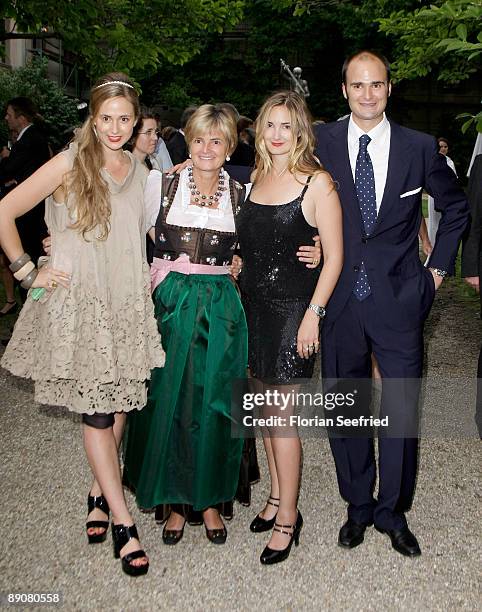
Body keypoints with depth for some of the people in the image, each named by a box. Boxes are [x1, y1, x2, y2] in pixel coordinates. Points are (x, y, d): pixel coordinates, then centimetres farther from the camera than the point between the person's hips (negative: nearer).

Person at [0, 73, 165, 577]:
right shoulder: (70, 164, -6)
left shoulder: (139, 171, 10)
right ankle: (122, 520, 8)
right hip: (77, 304, -5)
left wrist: (154, 271, 12)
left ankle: (98, 495, 30)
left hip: (126, 304, 5)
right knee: (96, 410, -2)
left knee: (119, 404, 9)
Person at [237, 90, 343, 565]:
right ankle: (276, 496, 30)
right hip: (253, 304, 6)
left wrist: (313, 314, -16)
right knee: (265, 405, 13)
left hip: (292, 308, -6)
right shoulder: (257, 177, 10)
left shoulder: (317, 182, -9)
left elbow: (334, 256, -11)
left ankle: (288, 515, 13)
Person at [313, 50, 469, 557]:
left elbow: (456, 207, 15)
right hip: (340, 299, 1)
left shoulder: (420, 147, 1)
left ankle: (392, 511, 26)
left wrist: (439, 266, 9)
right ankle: (358, 506, 31)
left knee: (402, 410, 5)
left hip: (398, 298, 0)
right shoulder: (321, 142, 1)